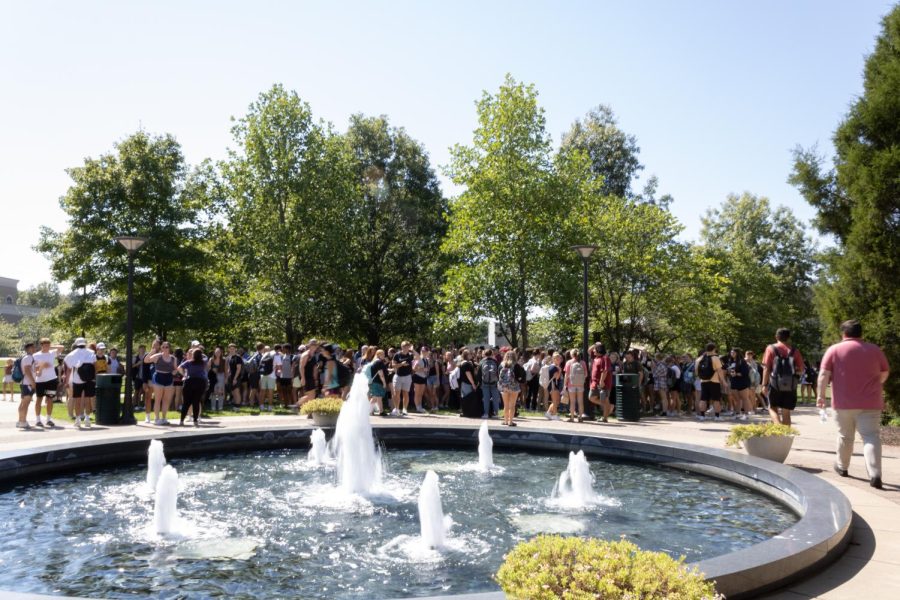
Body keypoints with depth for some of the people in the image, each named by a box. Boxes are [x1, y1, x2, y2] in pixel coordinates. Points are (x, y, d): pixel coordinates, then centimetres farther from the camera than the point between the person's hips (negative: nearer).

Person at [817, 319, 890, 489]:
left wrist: (821, 395, -1)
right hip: (870, 403, 1)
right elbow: (885, 374, 15)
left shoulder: (834, 350, -1)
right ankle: (875, 474, -16)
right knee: (871, 437, -3)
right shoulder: (875, 349, 7)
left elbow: (824, 374, -7)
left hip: (843, 403, -1)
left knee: (845, 437, 15)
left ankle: (842, 467, 30)